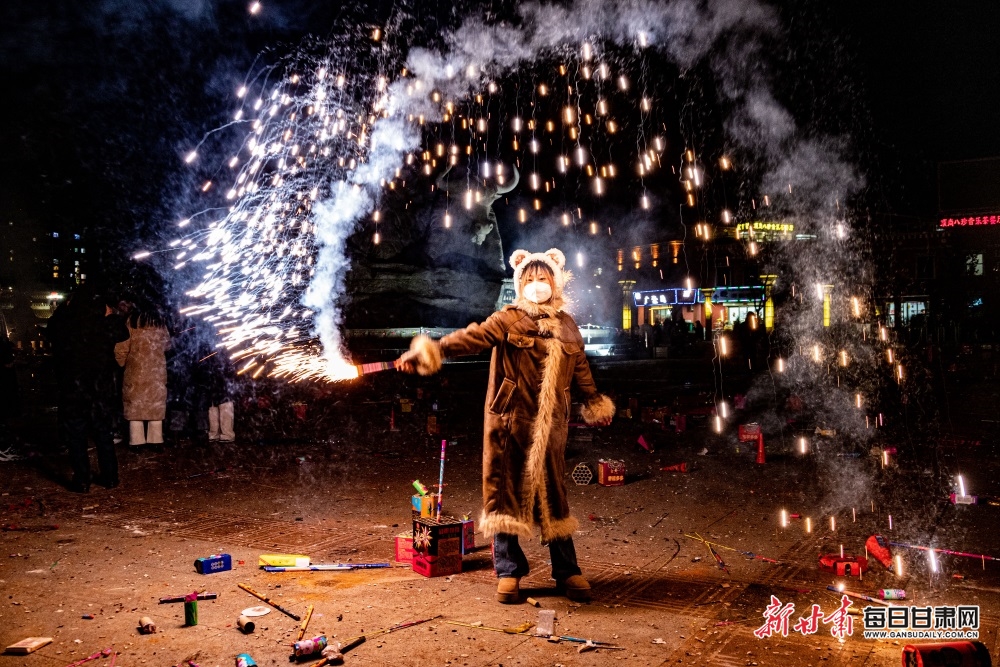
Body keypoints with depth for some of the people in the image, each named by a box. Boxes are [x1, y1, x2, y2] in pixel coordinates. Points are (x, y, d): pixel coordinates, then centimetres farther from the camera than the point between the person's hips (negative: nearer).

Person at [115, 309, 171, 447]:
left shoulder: (132, 322, -5)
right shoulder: (160, 322, 5)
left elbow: (121, 348, -6)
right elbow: (167, 346, 13)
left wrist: (121, 363, 10)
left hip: (136, 372, -2)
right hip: (157, 373, 2)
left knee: (135, 407, 4)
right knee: (156, 408, 7)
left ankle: (137, 442, 2)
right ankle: (155, 441, 6)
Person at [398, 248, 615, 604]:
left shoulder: (567, 326, 12)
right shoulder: (508, 320, -1)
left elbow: (580, 368, 24)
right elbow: (473, 336, -16)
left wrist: (595, 402, 33)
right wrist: (433, 351, -30)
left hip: (549, 425, 3)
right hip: (510, 421, -3)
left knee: (552, 495, 8)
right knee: (507, 492, 1)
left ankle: (567, 571, 19)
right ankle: (508, 571, 13)